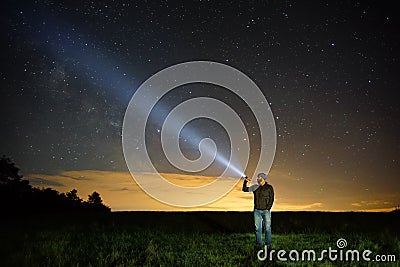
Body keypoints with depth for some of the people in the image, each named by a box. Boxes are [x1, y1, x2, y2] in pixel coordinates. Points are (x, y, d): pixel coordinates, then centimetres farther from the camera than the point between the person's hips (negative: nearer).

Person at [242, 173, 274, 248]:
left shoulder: (269, 187, -1)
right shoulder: (255, 187, 6)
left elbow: (271, 199, -2)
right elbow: (244, 189, 11)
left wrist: (268, 208, -11)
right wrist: (245, 181, -4)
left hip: (266, 211, -3)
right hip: (257, 211, 3)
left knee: (267, 228, 3)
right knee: (258, 228, 7)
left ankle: (268, 244, 14)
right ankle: (258, 243, 16)